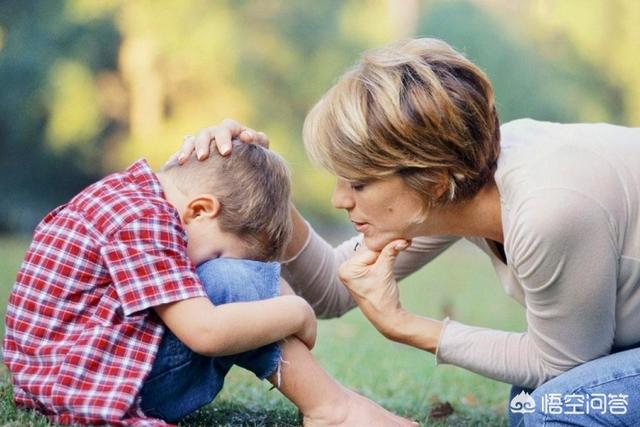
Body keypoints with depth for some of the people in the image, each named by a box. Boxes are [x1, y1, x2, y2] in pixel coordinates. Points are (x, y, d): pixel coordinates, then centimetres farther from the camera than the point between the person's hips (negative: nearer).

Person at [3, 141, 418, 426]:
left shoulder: (132, 192, 9)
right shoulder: (143, 222, -21)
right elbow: (205, 332, -27)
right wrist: (297, 311, -13)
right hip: (86, 384, -10)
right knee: (233, 282, -20)